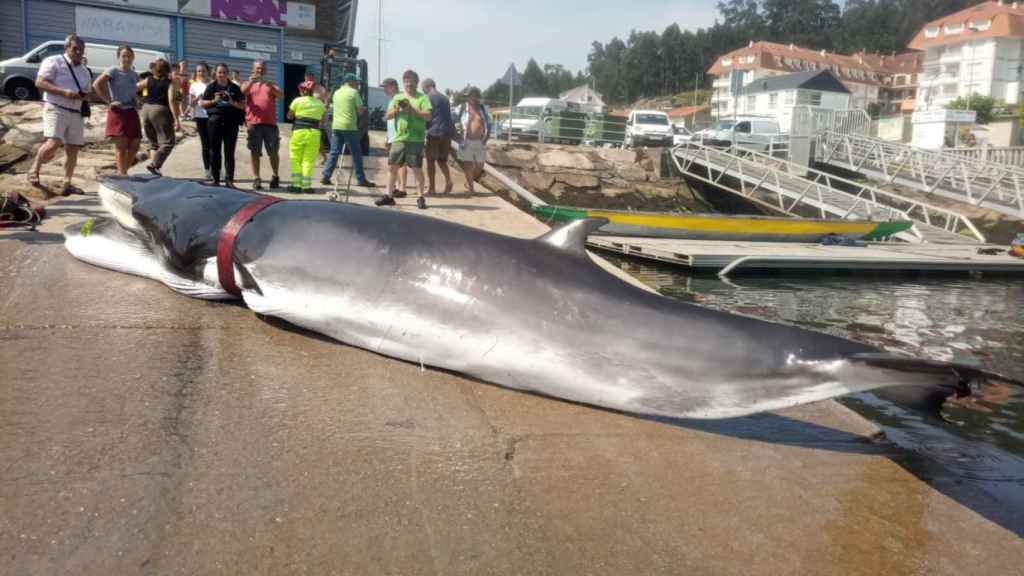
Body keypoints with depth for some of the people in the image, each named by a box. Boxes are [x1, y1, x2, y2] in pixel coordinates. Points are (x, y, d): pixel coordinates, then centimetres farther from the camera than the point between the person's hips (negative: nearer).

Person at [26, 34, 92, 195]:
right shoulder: (53, 62, 0)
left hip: (75, 113, 7)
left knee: (73, 149, 3)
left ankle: (67, 184, 9)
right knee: (53, 143, -22)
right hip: (55, 109, -7)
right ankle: (34, 169, 2)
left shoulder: (84, 71, 21)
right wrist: (64, 92, -19)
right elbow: (39, 82, -8)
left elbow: (87, 93, 27)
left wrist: (83, 96, 1)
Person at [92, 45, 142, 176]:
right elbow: (96, 85, -13)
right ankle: (122, 175, -5)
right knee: (121, 145, -7)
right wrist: (109, 102, -15)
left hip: (132, 112, 6)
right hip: (118, 112, -6)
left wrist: (136, 102, 13)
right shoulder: (113, 71, -4)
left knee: (134, 145, 4)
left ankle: (123, 172, 19)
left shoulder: (135, 74, 15)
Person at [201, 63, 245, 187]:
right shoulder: (211, 87, 7)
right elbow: (202, 103, 7)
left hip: (231, 122, 0)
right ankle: (216, 179, 11)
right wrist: (213, 101, -9)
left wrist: (233, 103, -11)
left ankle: (229, 180, -1)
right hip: (215, 121, 0)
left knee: (229, 152, -1)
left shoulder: (235, 88, 8)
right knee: (215, 151, 4)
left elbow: (243, 105, 7)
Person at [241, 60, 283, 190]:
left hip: (270, 122, 0)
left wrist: (269, 84, -19)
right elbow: (242, 92, -6)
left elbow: (281, 95, -3)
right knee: (255, 152, 0)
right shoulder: (248, 83, 15)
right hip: (253, 123, 0)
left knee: (273, 152, 4)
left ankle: (275, 176, 18)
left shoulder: (271, 84, 15)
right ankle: (256, 179, 3)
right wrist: (251, 82, -23)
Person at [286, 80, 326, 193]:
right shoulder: (319, 103, 8)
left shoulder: (298, 101, 0)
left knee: (296, 159, 6)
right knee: (309, 160, 3)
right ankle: (306, 185, -2)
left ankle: (296, 184, 3)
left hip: (299, 132, -2)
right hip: (314, 133, 2)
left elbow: (290, 116, 7)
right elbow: (322, 118, 15)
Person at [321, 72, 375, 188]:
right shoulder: (354, 92, -4)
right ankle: (361, 179, 4)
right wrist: (364, 108, 14)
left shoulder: (336, 92, 14)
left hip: (336, 126, 6)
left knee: (334, 152, 8)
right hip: (349, 127, -6)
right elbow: (360, 110, -6)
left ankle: (326, 177, 2)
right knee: (356, 154, 1)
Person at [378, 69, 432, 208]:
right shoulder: (398, 97, 17)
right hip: (399, 138, 5)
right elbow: (388, 115, 13)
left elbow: (428, 116, -9)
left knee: (417, 168, -4)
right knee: (392, 167, 4)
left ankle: (420, 197, 2)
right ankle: (389, 196, 12)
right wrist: (396, 109, -7)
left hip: (415, 139, -4)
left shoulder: (422, 98, 3)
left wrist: (412, 109, -17)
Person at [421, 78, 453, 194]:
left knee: (430, 160, 3)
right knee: (441, 160, 14)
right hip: (447, 132, 6)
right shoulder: (445, 98, 17)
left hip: (434, 132, -6)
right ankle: (448, 180, -8)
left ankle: (431, 188, 2)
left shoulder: (428, 98, -5)